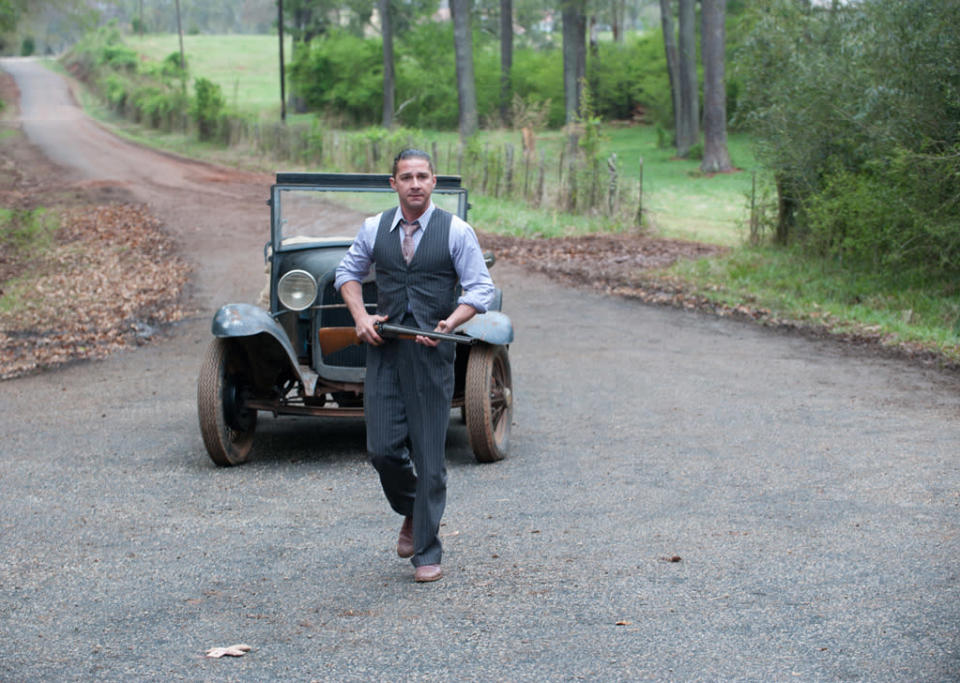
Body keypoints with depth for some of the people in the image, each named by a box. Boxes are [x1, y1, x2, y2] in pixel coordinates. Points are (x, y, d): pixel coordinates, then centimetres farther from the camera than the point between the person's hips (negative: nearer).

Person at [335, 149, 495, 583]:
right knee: (383, 449, -2)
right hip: (383, 349, 3)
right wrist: (360, 317, 3)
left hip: (431, 352, -2)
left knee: (429, 456, 0)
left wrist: (449, 323, -19)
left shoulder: (456, 231, -2)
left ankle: (427, 554, 10)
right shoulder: (374, 229, 7)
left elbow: (480, 288, -2)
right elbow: (348, 272, 20)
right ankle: (412, 515, 30)